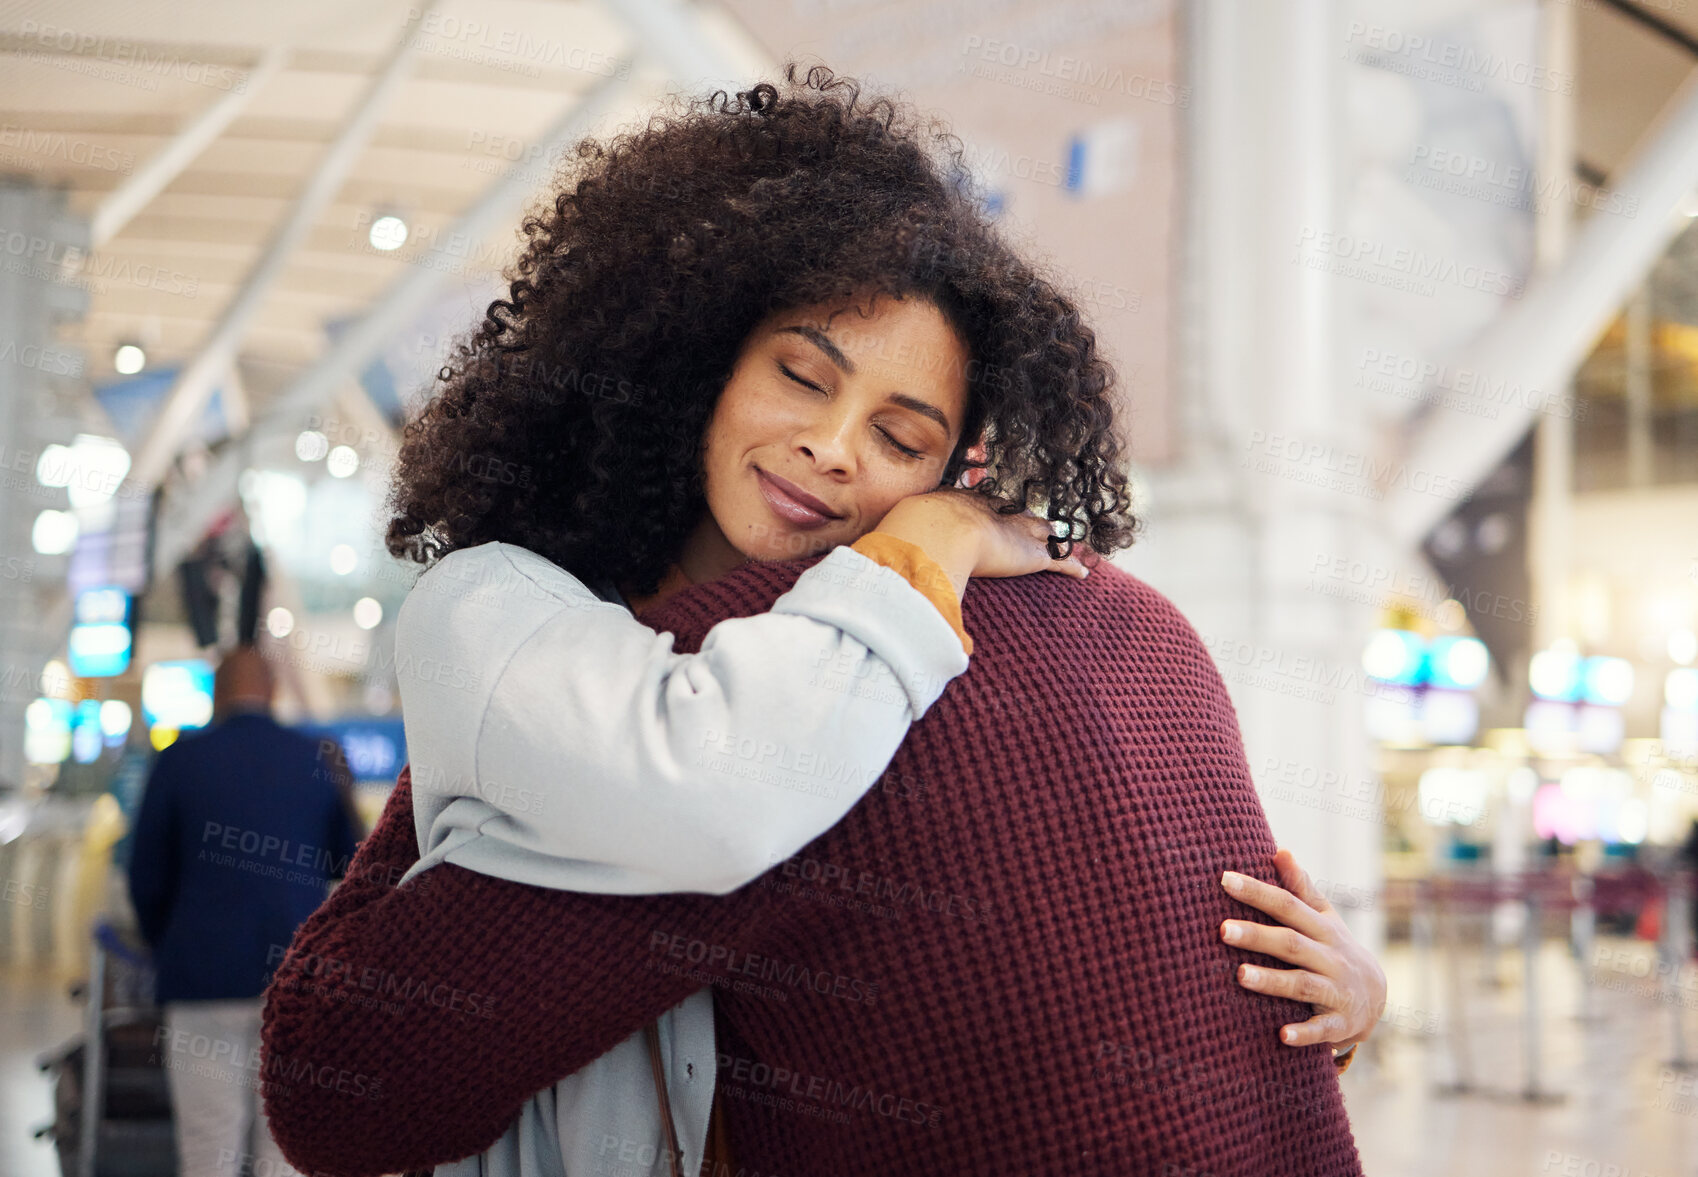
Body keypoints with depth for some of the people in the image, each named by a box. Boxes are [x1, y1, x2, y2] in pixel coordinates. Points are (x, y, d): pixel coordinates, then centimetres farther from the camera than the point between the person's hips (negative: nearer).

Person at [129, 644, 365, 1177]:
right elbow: (348, 864, 12)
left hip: (205, 976, -1)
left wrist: (167, 950, 21)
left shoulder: (180, 759, -1)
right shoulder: (320, 761, 3)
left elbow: (147, 878, 4)